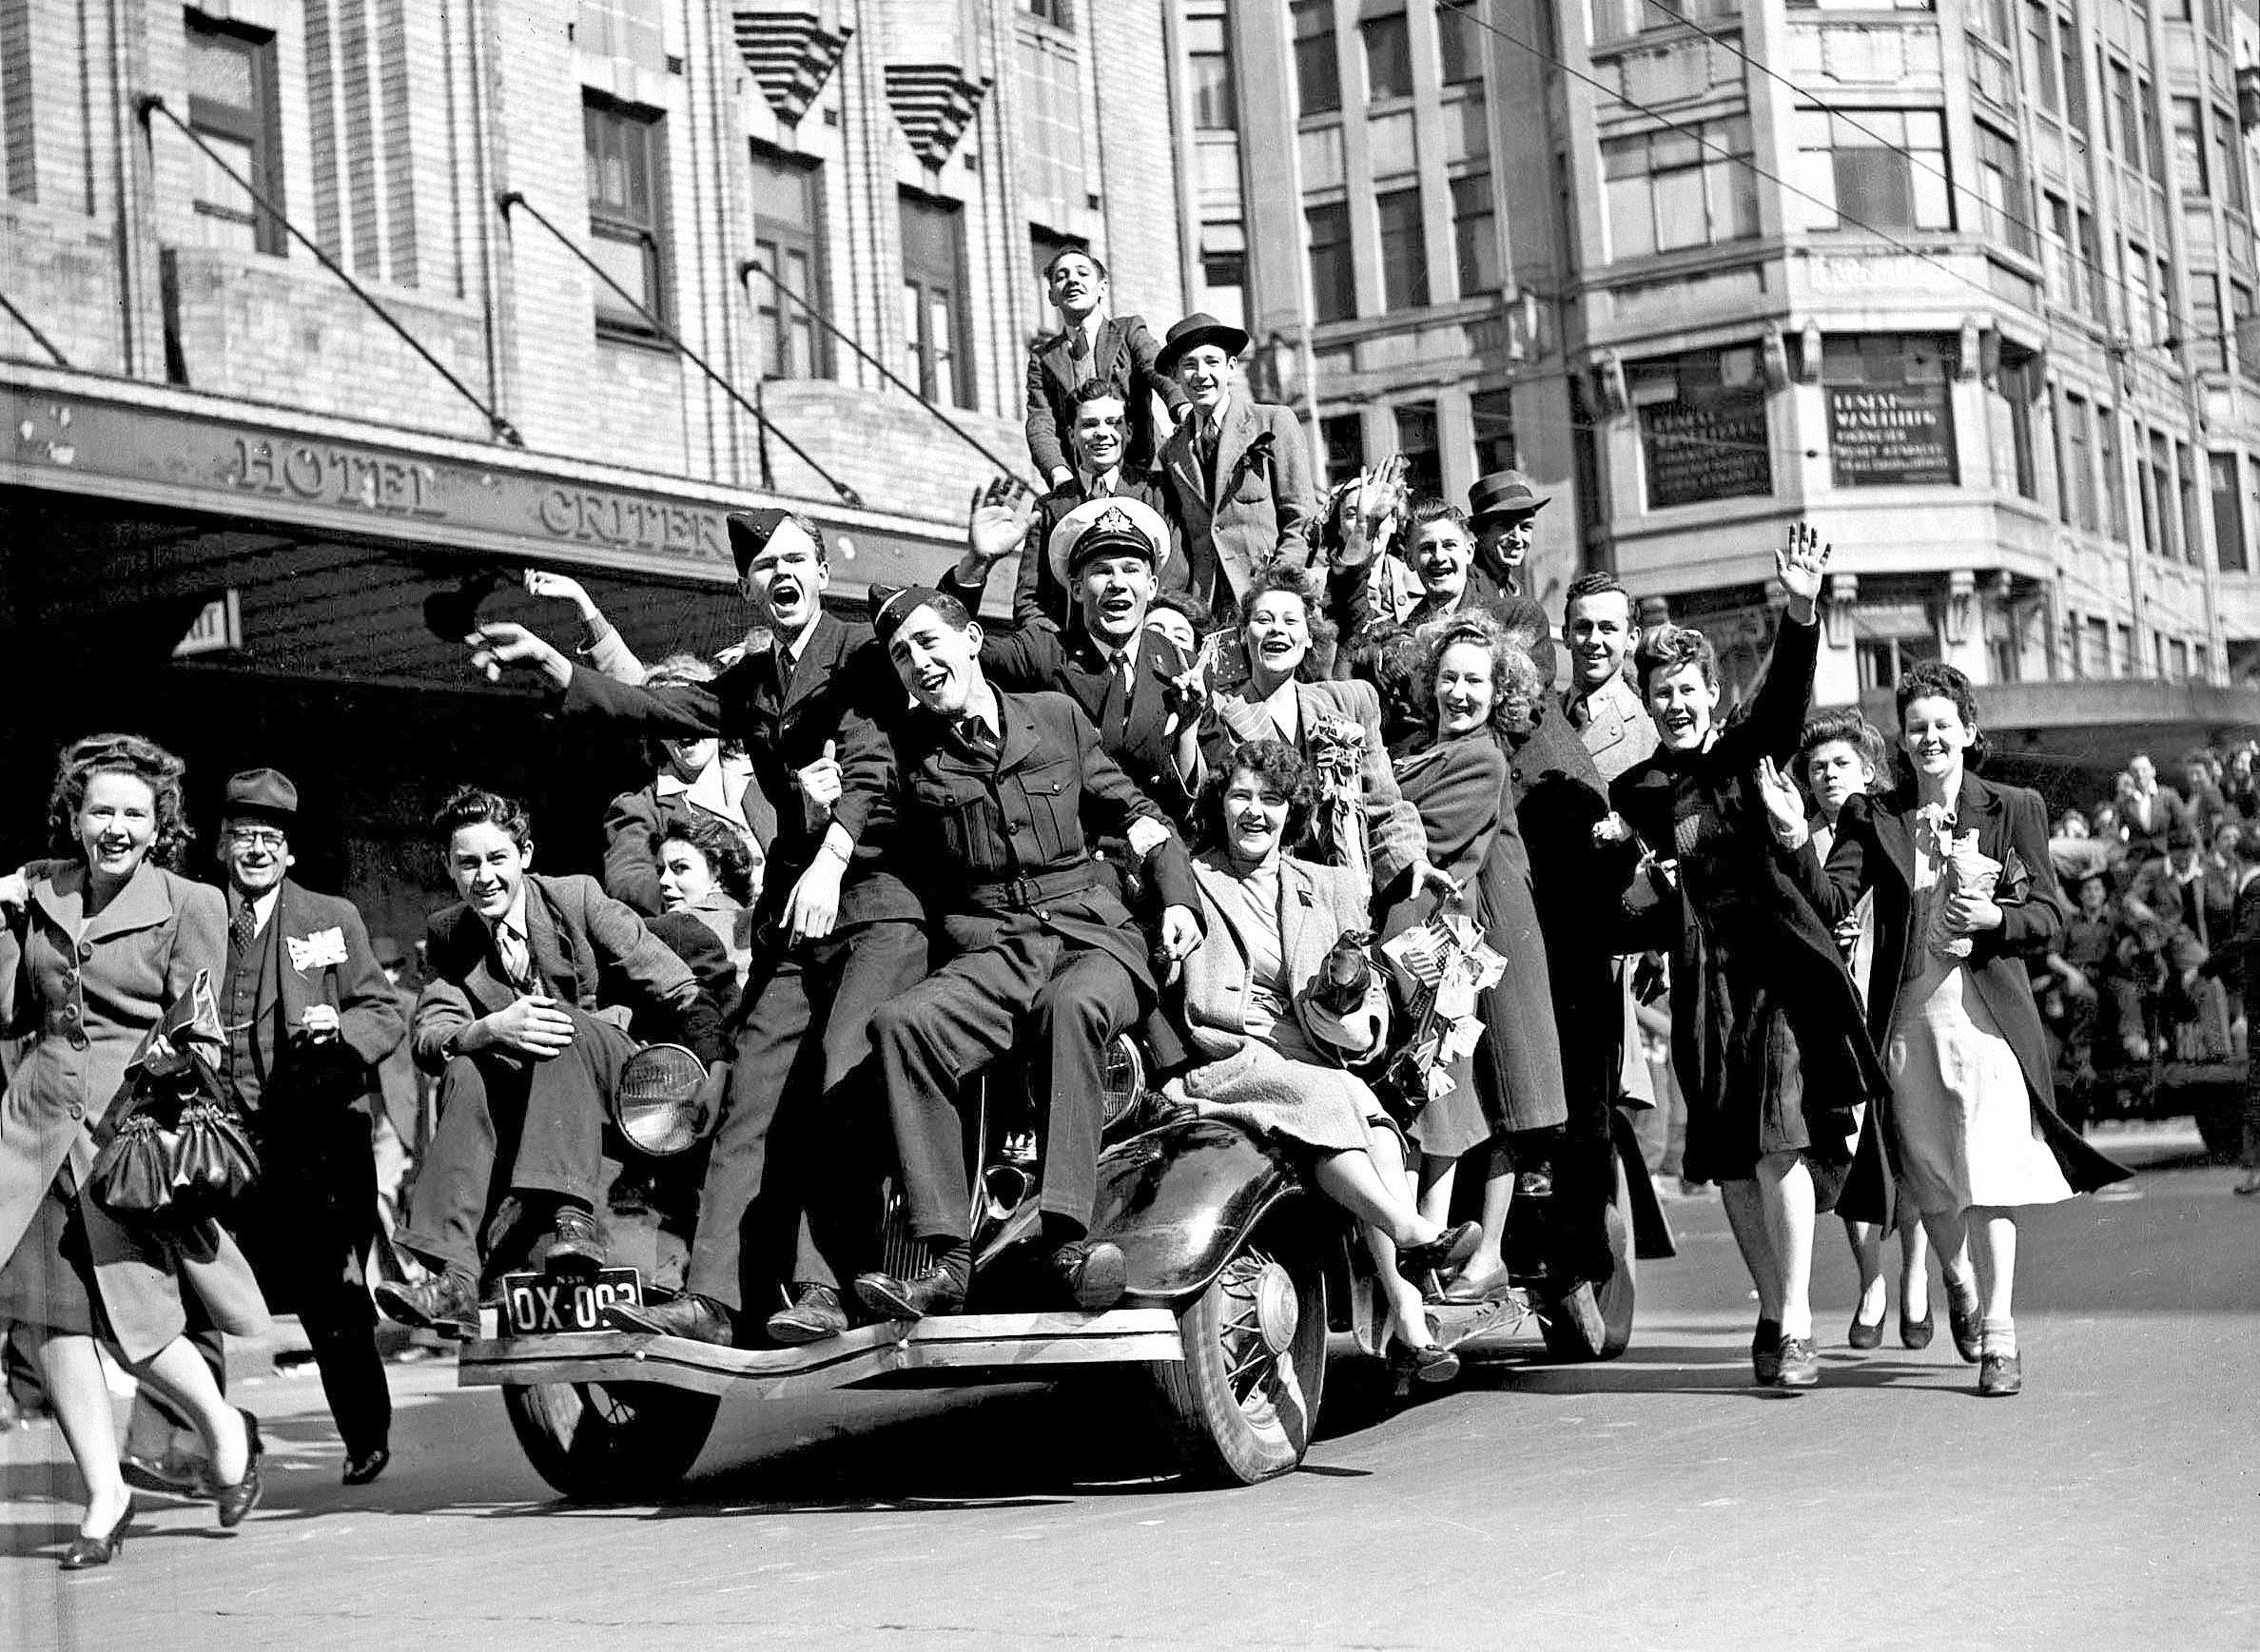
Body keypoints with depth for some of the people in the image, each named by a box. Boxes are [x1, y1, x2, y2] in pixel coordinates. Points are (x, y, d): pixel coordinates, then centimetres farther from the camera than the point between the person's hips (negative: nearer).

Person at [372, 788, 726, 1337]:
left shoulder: (577, 899, -3)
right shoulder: (447, 934, 7)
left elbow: (682, 997, -8)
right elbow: (427, 1038, -8)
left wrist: (715, 1070, -23)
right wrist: (491, 1029, -30)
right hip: (520, 1102, 3)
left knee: (563, 1022, -30)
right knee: (466, 1070, -27)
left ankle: (570, 1213, -43)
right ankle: (452, 1279, -41)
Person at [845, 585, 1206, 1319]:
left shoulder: (1056, 716, 14)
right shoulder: (909, 748, 14)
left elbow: (1133, 813, 18)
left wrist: (1178, 899, 8)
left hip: (1093, 936, -1)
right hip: (989, 954, 1)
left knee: (1070, 1007, -37)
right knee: (900, 1023, -30)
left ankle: (1066, 1236, -42)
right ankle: (945, 1257, -35)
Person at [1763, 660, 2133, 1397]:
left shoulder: (2015, 809, 4)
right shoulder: (1871, 816, 5)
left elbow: (2049, 918, 4)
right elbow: (1830, 903, -6)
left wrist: (1993, 917, -16)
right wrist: (1794, 837, -22)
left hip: (1988, 1011, -2)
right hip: (1908, 1015, 2)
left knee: (1991, 1175, -10)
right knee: (1931, 1182, 11)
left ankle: (1998, 1336, -4)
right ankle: (1959, 1285, 39)